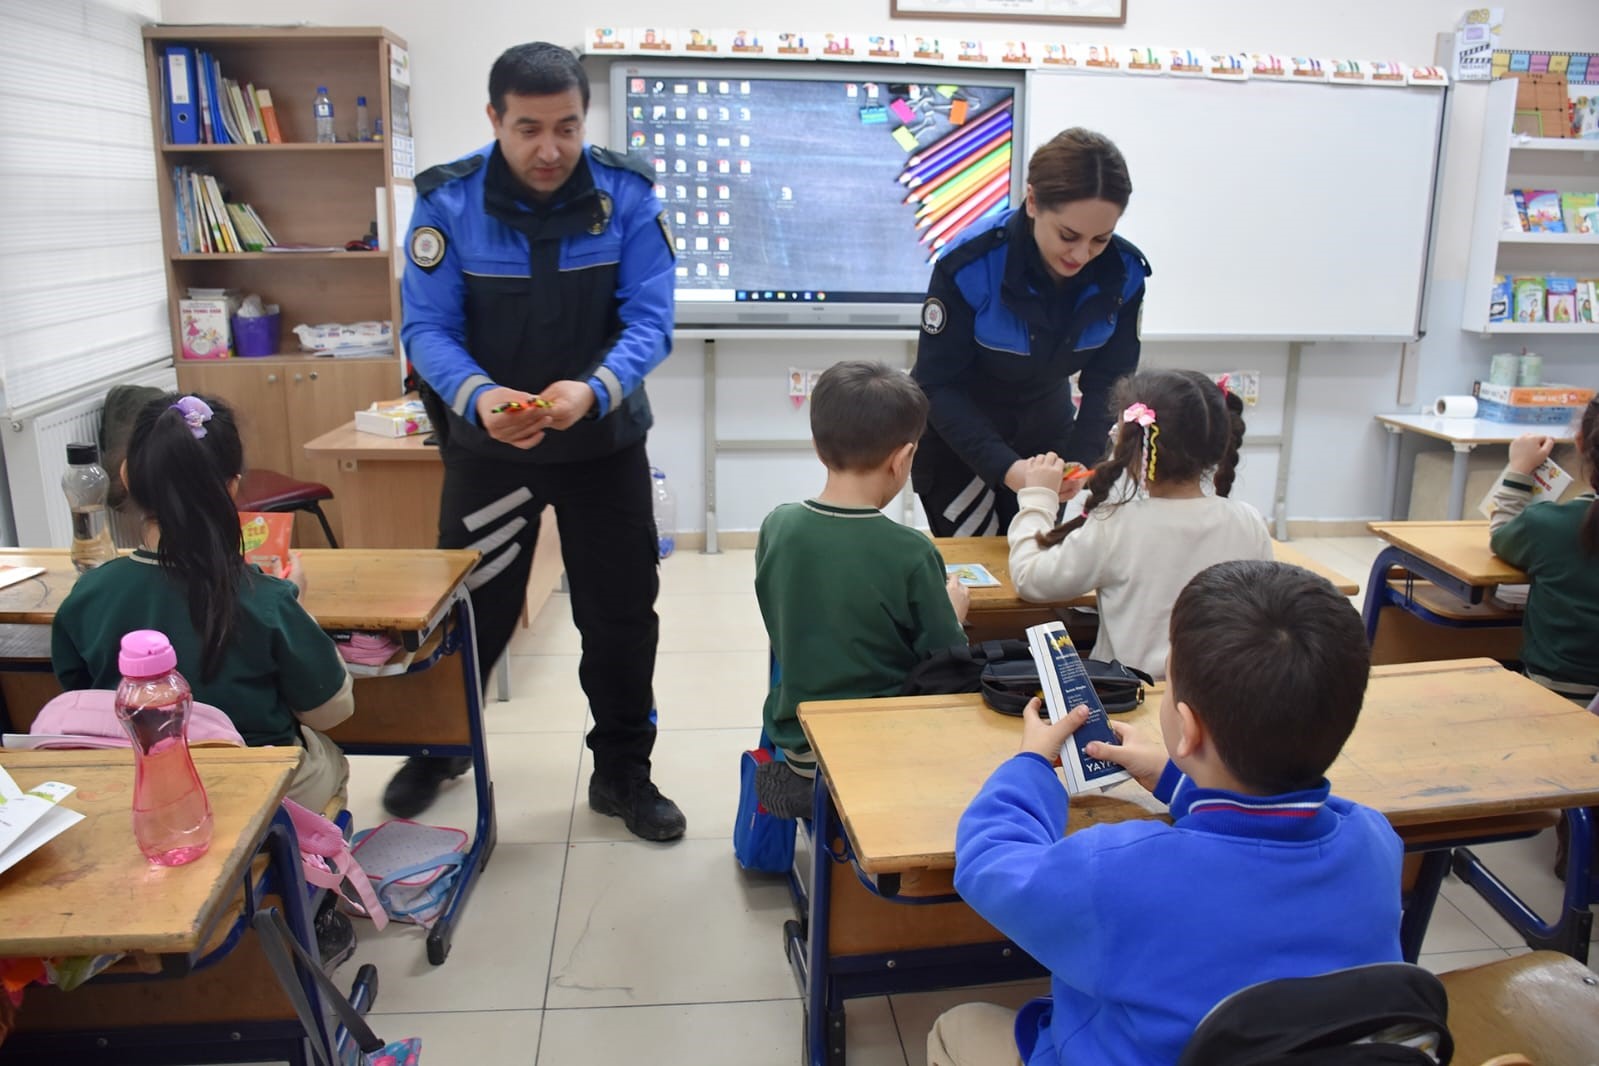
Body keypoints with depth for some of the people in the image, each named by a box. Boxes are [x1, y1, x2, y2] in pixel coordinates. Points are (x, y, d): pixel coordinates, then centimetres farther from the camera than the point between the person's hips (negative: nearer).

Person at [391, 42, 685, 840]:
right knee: (468, 608, 13)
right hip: (487, 443, 0)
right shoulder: (447, 200, -13)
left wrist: (595, 390, -37)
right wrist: (476, 396, -36)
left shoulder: (626, 195, -12)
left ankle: (623, 773, 29)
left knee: (622, 613, 8)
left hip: (604, 440, 1)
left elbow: (649, 319, -17)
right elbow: (427, 327, -15)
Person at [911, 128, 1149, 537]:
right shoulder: (969, 265, -28)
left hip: (1045, 431, 4)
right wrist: (1002, 466, -34)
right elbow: (938, 383, -23)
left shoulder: (1124, 273, -17)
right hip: (956, 435, -3)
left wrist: (1082, 459, -26)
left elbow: (1108, 380, -9)